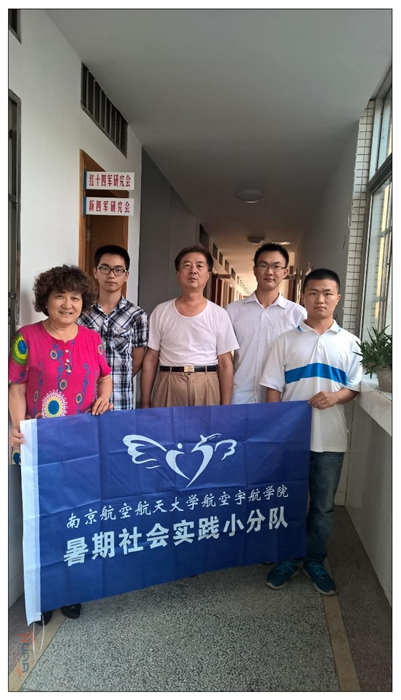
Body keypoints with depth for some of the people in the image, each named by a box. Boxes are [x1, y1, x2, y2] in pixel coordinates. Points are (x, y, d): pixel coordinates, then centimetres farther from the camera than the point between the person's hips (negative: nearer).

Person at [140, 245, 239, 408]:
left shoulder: (219, 314, 1)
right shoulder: (161, 312, 3)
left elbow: (225, 364, 1)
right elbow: (150, 360, 5)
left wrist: (225, 407, -4)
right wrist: (145, 404, 1)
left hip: (207, 389, 0)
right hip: (168, 388, 1)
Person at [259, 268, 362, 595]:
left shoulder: (349, 342, 5)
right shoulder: (287, 340, 2)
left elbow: (355, 385, 6)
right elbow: (273, 388, 2)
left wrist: (335, 397, -14)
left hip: (330, 438, 1)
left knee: (323, 504, 12)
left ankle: (315, 560, 32)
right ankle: (287, 558, 29)